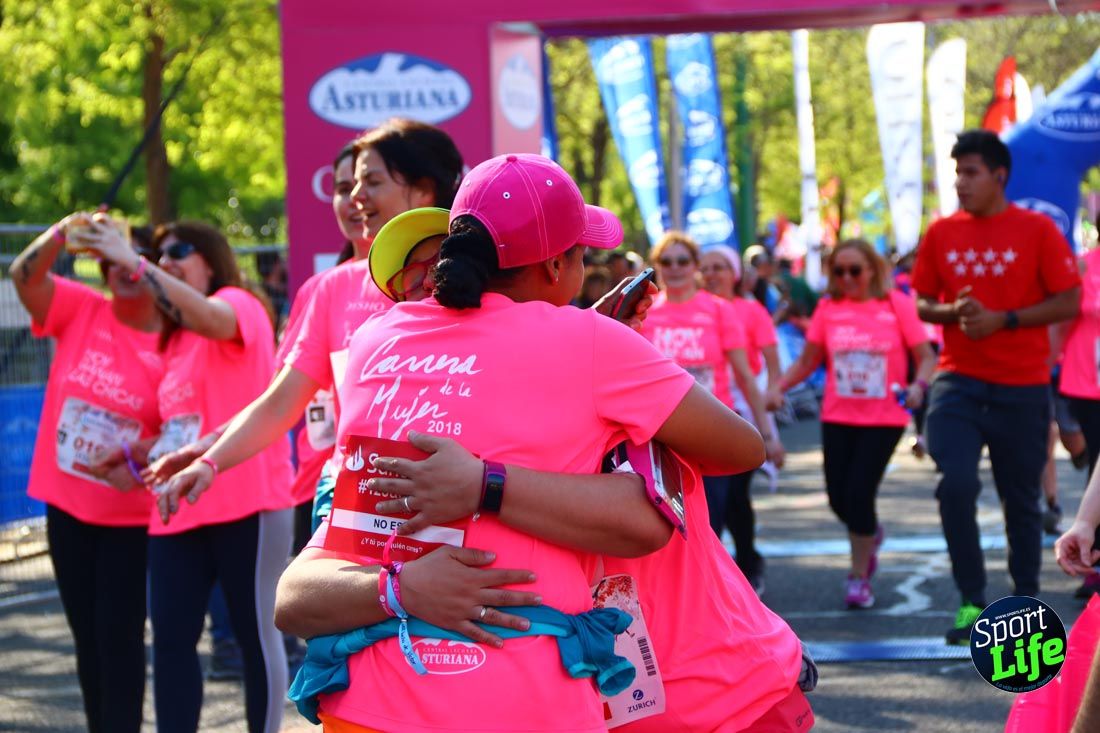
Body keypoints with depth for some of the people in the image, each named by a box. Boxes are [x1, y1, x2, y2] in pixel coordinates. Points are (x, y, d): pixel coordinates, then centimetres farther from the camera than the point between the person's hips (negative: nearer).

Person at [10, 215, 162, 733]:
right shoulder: (80, 311, -1)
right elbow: (23, 275, -12)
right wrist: (64, 232, -24)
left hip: (130, 518, -4)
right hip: (67, 506, 4)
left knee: (119, 636, -3)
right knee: (87, 635, 13)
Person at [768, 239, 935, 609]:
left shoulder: (897, 305, -4)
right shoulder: (828, 308, 3)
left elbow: (926, 357, -2)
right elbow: (807, 361, 8)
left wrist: (918, 385, -22)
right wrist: (778, 387, -8)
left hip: (884, 418, -3)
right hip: (838, 418, 3)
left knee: (859, 493, -11)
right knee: (839, 498, 3)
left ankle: (859, 577, 7)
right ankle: (870, 533, 39)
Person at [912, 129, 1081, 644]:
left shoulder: (1037, 230, -4)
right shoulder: (941, 233, 5)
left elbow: (1069, 302, -6)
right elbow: (921, 302, 11)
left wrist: (1003, 320, -15)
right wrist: (952, 312, -11)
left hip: (1022, 387, -1)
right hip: (958, 382, 2)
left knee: (1022, 500, 7)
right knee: (955, 485, -15)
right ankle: (971, 601, -3)